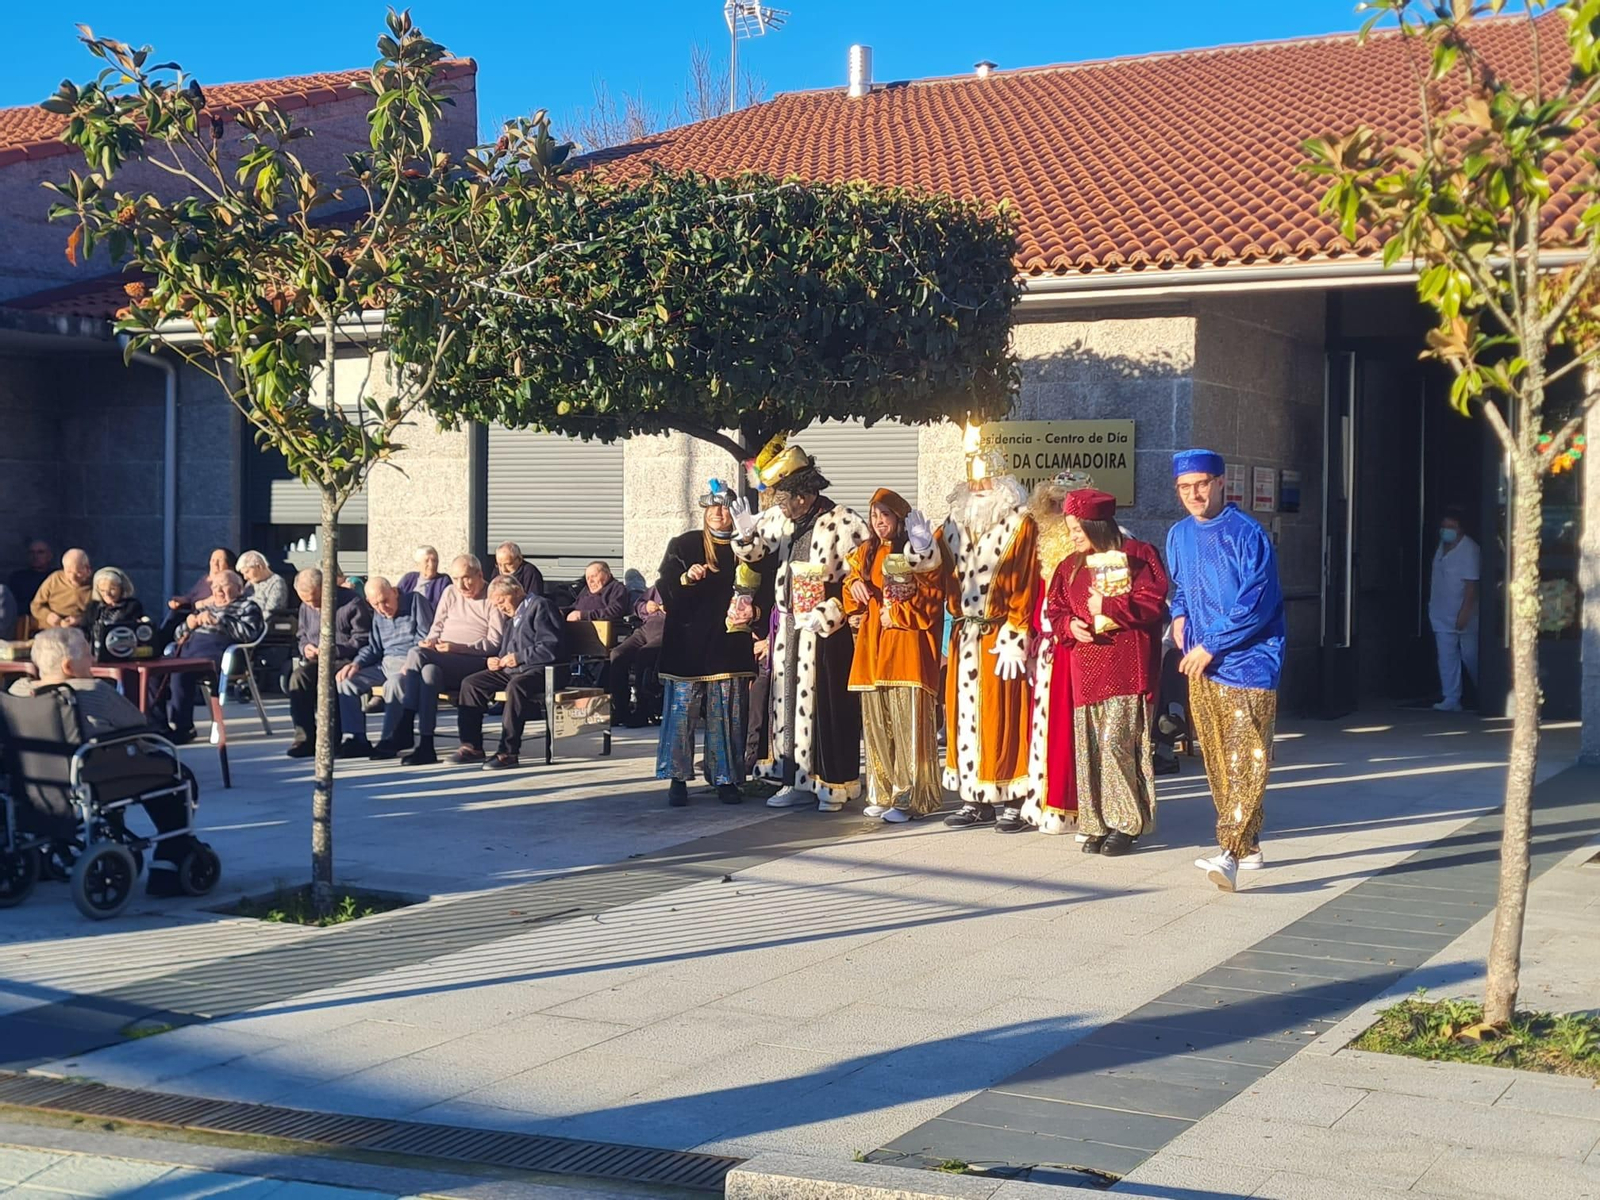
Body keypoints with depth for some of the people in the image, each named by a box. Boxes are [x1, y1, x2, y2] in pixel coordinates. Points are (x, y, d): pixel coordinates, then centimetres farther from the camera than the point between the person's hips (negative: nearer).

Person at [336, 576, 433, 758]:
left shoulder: (415, 600, -1)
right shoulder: (378, 614, 18)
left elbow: (425, 638, -8)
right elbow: (374, 648, 21)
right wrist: (356, 663, 1)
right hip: (385, 664, 7)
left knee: (394, 683, -38)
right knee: (346, 681, -7)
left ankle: (389, 741, -30)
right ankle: (357, 739, -12)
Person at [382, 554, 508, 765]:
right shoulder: (450, 593, 22)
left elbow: (495, 643, -6)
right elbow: (437, 627, 23)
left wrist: (457, 647, -18)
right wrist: (431, 641, -2)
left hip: (475, 663, -5)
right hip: (444, 665, 5)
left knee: (417, 654, -28)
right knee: (429, 671, -32)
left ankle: (404, 730, -24)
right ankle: (425, 745, -35)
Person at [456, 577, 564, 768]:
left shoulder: (540, 607, -7)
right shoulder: (511, 615, 22)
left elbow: (551, 648, -18)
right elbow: (504, 650, 31)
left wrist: (518, 658, -17)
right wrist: (493, 660, 9)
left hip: (538, 670, -9)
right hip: (510, 670, 10)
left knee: (516, 686, -38)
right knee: (470, 683, -2)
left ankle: (508, 752, -36)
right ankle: (472, 747, -4)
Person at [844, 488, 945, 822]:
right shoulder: (865, 553, 17)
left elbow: (932, 599, -7)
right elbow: (851, 590, 26)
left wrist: (897, 615, -10)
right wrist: (854, 583, 4)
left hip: (907, 645, -6)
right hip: (871, 648, 6)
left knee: (907, 723, -8)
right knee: (876, 722, 6)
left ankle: (907, 796, -6)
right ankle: (882, 794, 12)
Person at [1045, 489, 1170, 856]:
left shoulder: (1137, 556, -1)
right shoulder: (1071, 566, 17)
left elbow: (1152, 603, -10)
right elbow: (1054, 610, 18)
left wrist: (1105, 606, -10)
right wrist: (1070, 625, -3)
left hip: (1125, 667, -6)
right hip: (1086, 670, 6)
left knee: (1116, 741, -11)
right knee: (1089, 746, 2)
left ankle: (1127, 822, -1)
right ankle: (1098, 824, 9)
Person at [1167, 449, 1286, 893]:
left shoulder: (1248, 535, -11)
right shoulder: (1179, 536, 11)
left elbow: (1256, 605, -16)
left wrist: (1211, 646, -14)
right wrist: (1179, 616, 8)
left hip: (1248, 663, -7)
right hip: (1200, 668, 7)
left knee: (1246, 763, -14)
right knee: (1217, 761, 10)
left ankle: (1230, 854, -22)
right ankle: (1248, 844, 21)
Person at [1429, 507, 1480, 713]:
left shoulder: (1469, 550, -15)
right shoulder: (1442, 546, 9)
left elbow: (1471, 584, -19)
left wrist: (1464, 613, -24)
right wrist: (1432, 602, 17)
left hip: (1463, 616, -7)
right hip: (1442, 615, 7)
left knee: (1470, 656, 5)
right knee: (1446, 658, 1)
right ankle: (1451, 699, 2)